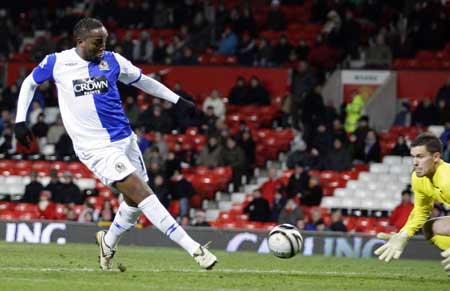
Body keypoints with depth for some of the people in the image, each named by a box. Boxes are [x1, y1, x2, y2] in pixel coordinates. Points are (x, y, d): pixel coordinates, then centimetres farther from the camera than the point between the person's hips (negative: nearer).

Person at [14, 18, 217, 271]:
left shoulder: (112, 61, 2)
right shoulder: (57, 63, -5)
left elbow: (142, 81, 17)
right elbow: (30, 83, 13)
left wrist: (178, 100, 15)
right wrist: (20, 120, 7)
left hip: (125, 139, 5)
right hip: (97, 148, -5)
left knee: (134, 202, 10)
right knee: (142, 194, -16)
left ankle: (108, 243, 40)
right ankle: (195, 250, -20)